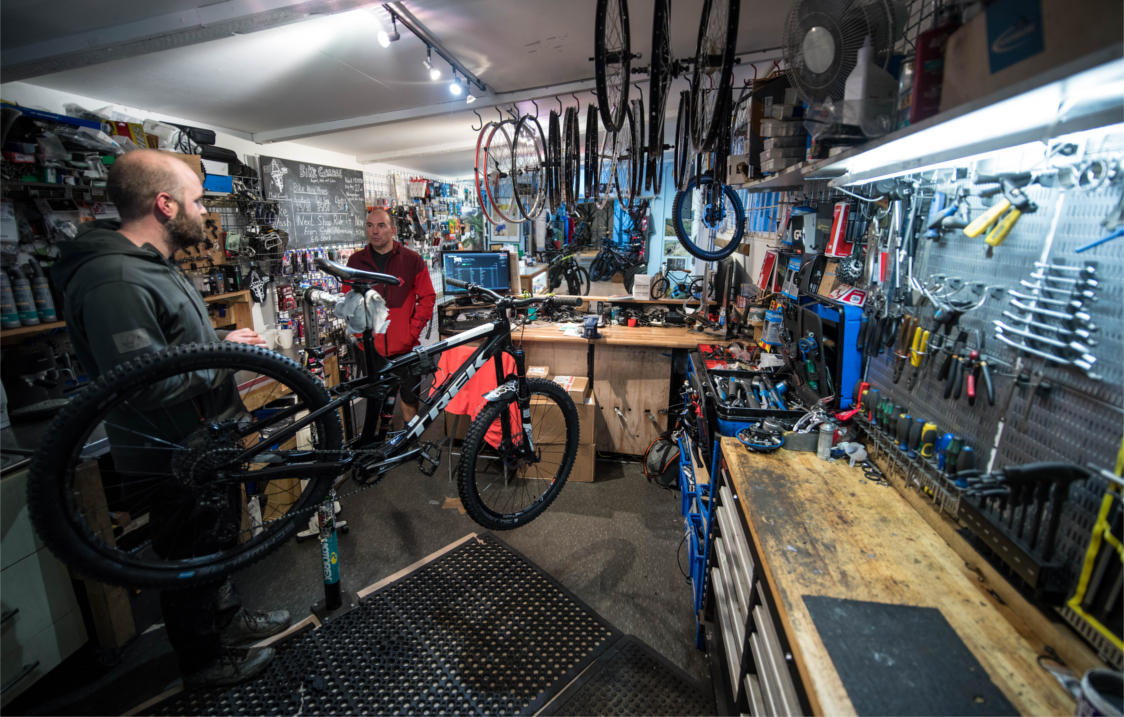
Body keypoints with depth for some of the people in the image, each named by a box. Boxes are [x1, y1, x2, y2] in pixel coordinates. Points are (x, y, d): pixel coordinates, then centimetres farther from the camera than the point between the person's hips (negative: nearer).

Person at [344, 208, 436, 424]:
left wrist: (414, 330, -7)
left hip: (405, 347, -1)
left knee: (410, 399, 8)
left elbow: (427, 298, 1)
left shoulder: (412, 259, -1)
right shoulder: (356, 261, 5)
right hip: (370, 348, 2)